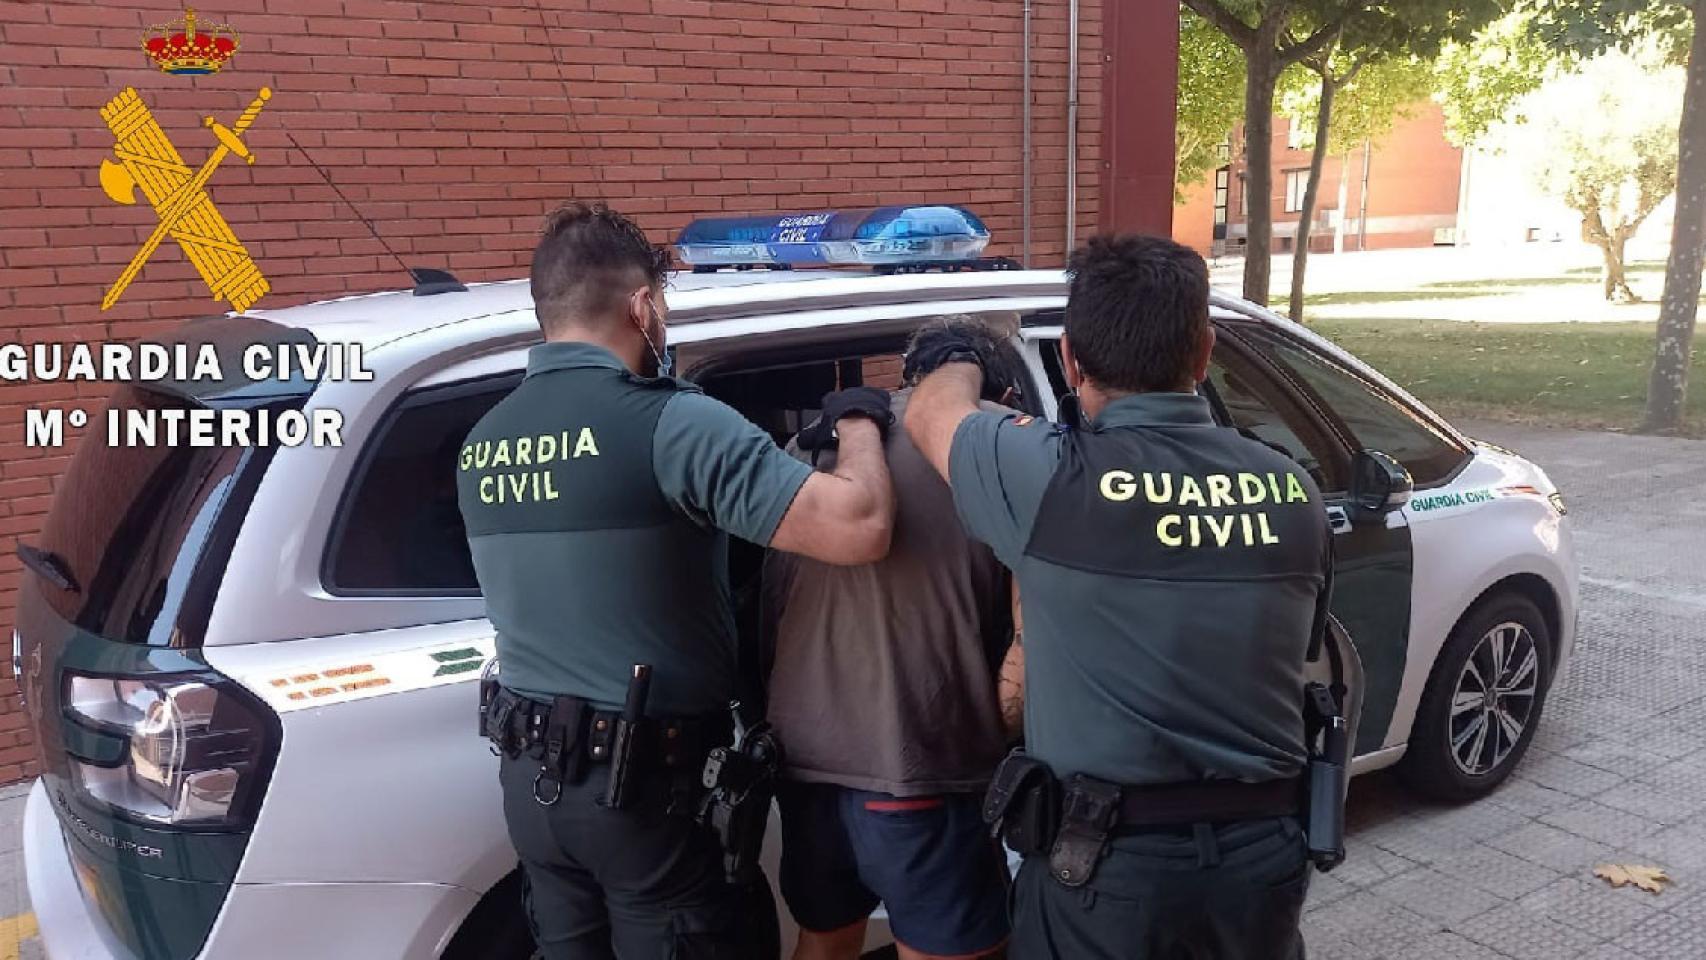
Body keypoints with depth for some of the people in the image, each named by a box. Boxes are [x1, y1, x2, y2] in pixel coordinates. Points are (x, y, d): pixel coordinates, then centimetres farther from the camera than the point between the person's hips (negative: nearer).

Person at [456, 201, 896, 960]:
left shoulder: (482, 443, 4)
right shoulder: (671, 422, -20)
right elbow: (858, 528, -28)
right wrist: (860, 420, -8)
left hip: (530, 777, 7)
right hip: (653, 782, -7)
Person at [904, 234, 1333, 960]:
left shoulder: (1052, 479, -19)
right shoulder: (1293, 491, -5)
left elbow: (930, 410, 1)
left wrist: (965, 363, 23)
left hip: (1106, 864, -4)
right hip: (1264, 850, 4)